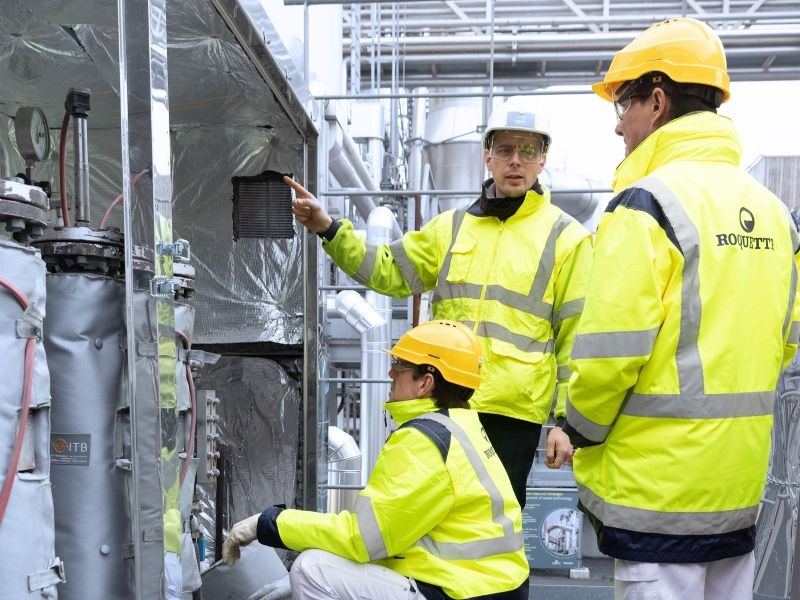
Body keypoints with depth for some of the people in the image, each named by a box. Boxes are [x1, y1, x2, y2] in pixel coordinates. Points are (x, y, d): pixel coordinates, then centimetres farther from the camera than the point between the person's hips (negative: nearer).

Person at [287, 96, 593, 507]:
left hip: (513, 410, -3)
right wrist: (329, 230, -1)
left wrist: (569, 419, -5)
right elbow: (391, 271, 11)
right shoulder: (453, 226, 12)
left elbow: (577, 337, -1)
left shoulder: (567, 237, 0)